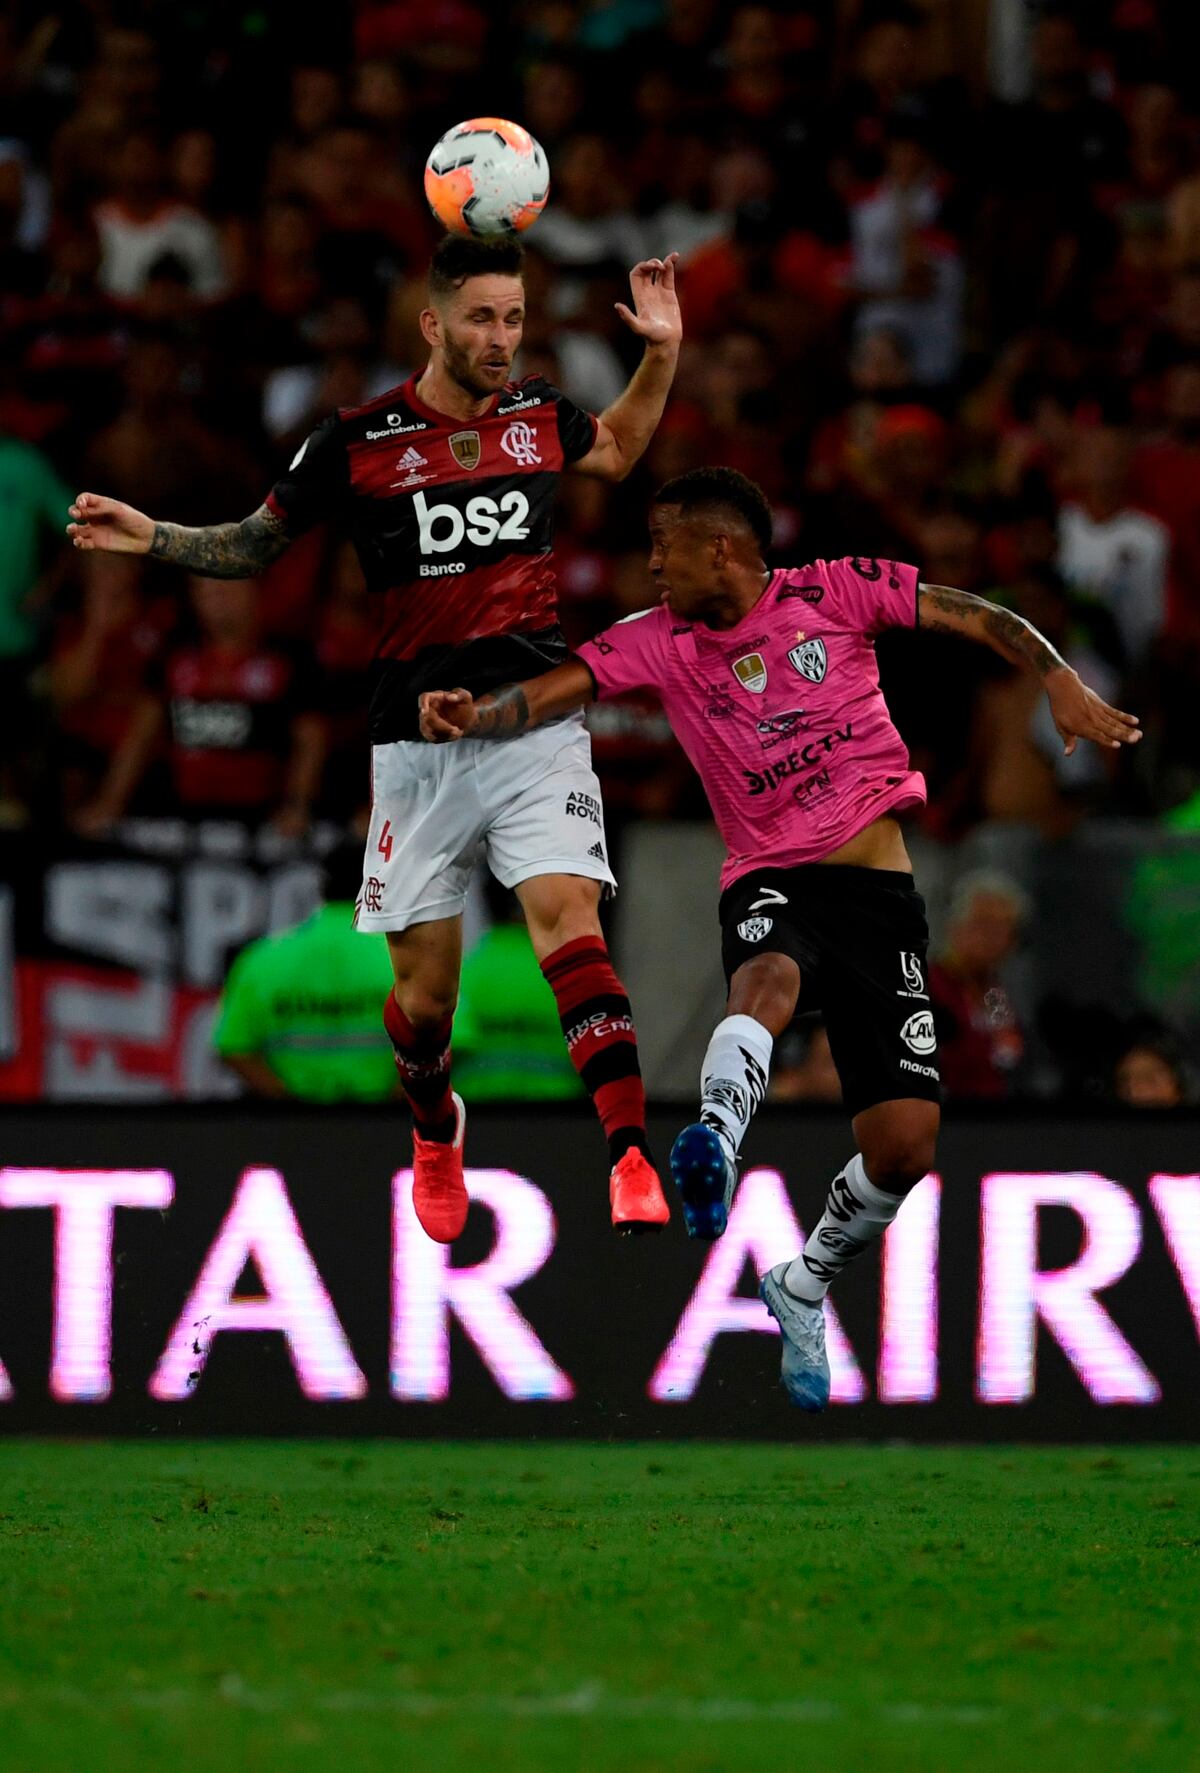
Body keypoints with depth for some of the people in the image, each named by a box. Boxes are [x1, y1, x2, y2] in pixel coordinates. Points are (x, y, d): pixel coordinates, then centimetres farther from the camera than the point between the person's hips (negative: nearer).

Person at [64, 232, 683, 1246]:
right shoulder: (360, 440, -4)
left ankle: (633, 1161, -28)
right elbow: (255, 545, 11)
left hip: (535, 726, 1)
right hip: (418, 743, -1)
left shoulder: (539, 417, 5)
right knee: (425, 990, 3)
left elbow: (617, 451, 30)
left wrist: (662, 354, 17)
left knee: (568, 925, -21)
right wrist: (152, 537, -5)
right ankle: (435, 1130, 36)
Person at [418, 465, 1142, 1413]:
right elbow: (557, 692, -7)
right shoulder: (660, 640, 5)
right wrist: (476, 717, -26)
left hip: (878, 891, 0)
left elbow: (979, 619, 3)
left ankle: (803, 1285, 18)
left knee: (905, 1145, -7)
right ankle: (716, 1142, -64)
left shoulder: (836, 592, 1)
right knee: (769, 977, -40)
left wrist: (1061, 683, -11)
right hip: (770, 882, 0)